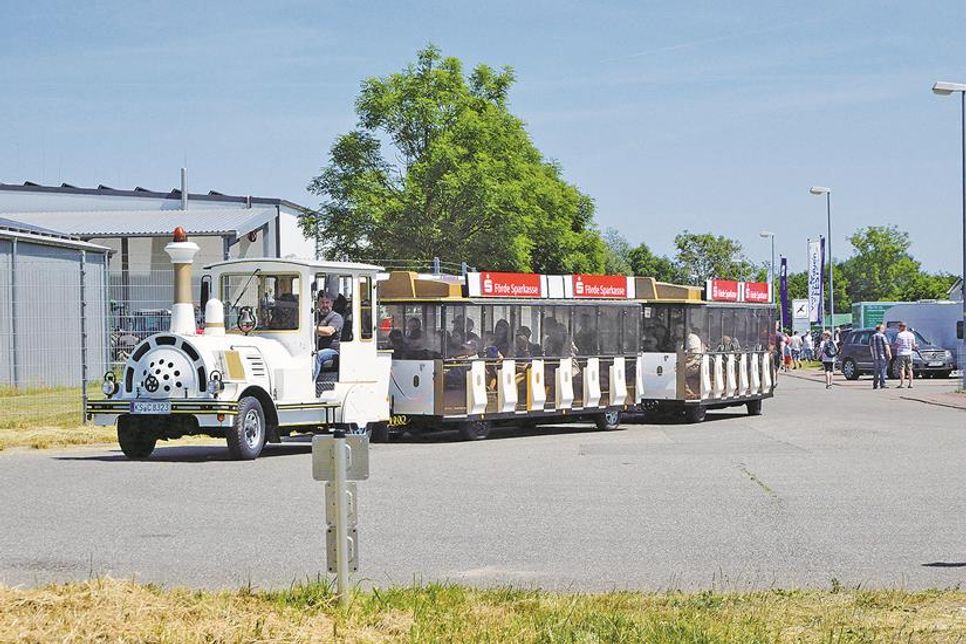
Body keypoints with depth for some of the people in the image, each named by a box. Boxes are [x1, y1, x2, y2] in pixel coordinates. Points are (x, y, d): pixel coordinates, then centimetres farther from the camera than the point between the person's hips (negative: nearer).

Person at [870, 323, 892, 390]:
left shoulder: (872, 337, 12)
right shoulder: (882, 336, -6)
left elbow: (870, 347, 17)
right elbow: (886, 345, -11)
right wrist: (889, 354, -8)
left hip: (875, 357, 5)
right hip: (883, 356, -5)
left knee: (876, 371, 12)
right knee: (882, 370, -5)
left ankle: (875, 385, 13)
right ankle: (882, 385, -10)